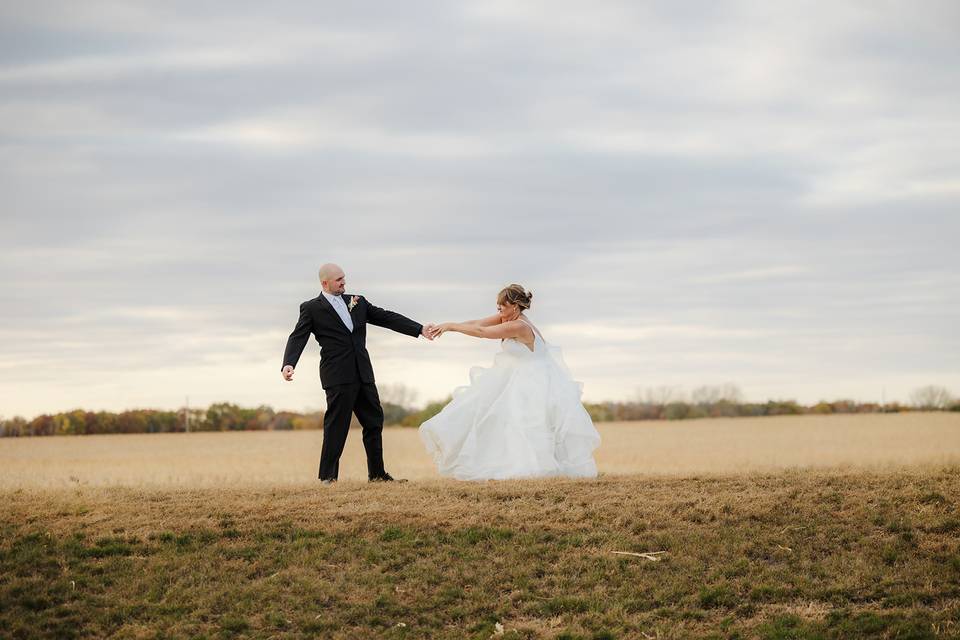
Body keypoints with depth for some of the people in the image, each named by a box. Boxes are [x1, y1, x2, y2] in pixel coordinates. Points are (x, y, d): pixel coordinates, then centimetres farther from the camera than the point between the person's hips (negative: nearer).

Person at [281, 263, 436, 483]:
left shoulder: (358, 302, 16)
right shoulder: (311, 308, 1)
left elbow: (386, 317, 15)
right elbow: (298, 338, -6)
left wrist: (419, 329, 8)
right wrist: (288, 364, -23)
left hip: (363, 374, 6)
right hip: (338, 376, -6)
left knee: (374, 421, 9)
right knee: (337, 425, -7)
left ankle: (377, 473, 18)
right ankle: (328, 477, 0)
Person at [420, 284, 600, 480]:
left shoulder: (519, 327, -26)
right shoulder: (507, 317, 1)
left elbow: (481, 332, -27)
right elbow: (477, 323, -3)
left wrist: (451, 326, -21)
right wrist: (449, 326, -14)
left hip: (531, 382, -10)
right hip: (513, 380, 10)